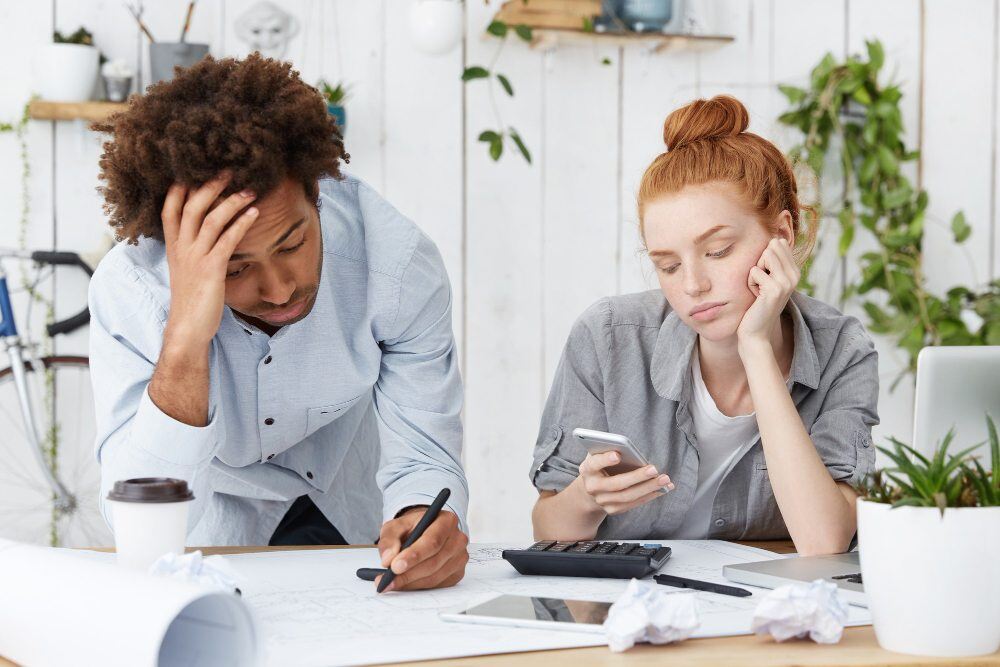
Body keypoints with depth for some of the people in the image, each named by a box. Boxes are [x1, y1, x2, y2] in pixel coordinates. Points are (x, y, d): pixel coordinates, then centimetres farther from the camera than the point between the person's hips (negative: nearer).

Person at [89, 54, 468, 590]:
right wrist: (186, 337, -48)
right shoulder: (128, 289, -28)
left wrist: (418, 521, -41)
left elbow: (423, 459, -17)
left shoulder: (400, 263, -26)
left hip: (345, 520, 2)